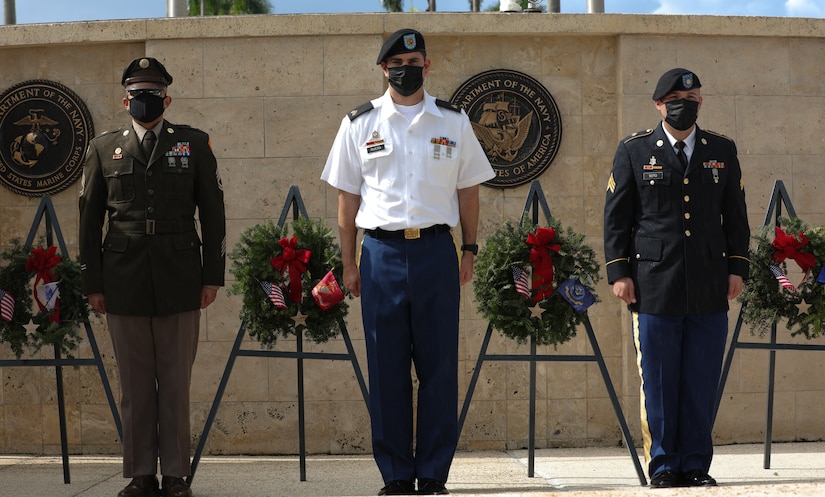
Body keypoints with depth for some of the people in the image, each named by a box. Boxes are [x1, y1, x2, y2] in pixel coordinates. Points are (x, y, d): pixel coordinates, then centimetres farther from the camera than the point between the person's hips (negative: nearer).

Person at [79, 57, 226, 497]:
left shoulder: (194, 144, 7)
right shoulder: (103, 148, 9)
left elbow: (212, 213, 6)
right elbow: (90, 220, 9)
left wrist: (212, 275, 1)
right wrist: (92, 283, 4)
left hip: (180, 280, -1)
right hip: (124, 283, 1)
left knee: (176, 383, 3)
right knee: (134, 385, 5)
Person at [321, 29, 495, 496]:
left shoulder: (453, 121, 8)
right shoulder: (360, 123, 6)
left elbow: (467, 190, 12)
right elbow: (348, 196, 8)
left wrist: (470, 250, 7)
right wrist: (349, 263, 5)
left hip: (436, 250, 0)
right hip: (381, 250, 0)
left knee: (439, 366, 1)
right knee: (387, 369, 3)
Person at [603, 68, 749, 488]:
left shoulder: (722, 150, 13)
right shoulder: (634, 150, 6)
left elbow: (735, 214, 15)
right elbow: (616, 216, 4)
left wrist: (737, 267, 6)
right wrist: (619, 272, -3)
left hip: (710, 289, 2)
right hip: (654, 285, -2)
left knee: (702, 382, 3)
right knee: (658, 382, 1)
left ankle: (696, 465, 13)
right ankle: (663, 466, 10)